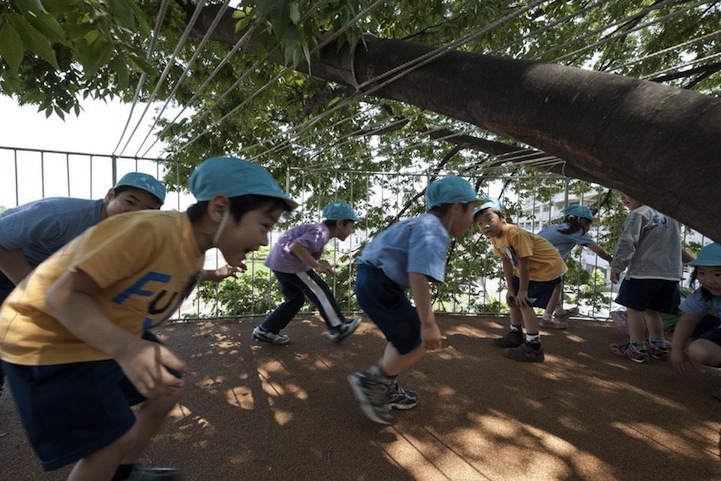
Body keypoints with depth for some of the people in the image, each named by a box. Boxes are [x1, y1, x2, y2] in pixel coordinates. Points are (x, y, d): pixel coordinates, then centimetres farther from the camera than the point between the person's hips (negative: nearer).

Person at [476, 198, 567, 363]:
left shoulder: (515, 233, -34)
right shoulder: (495, 238, -7)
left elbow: (523, 262, -28)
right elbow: (506, 262, -1)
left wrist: (523, 289, -19)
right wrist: (511, 289, -1)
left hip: (548, 268, -9)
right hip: (528, 269, 9)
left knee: (524, 302, -14)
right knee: (513, 299, 16)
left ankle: (533, 347, -6)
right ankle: (515, 335, 34)